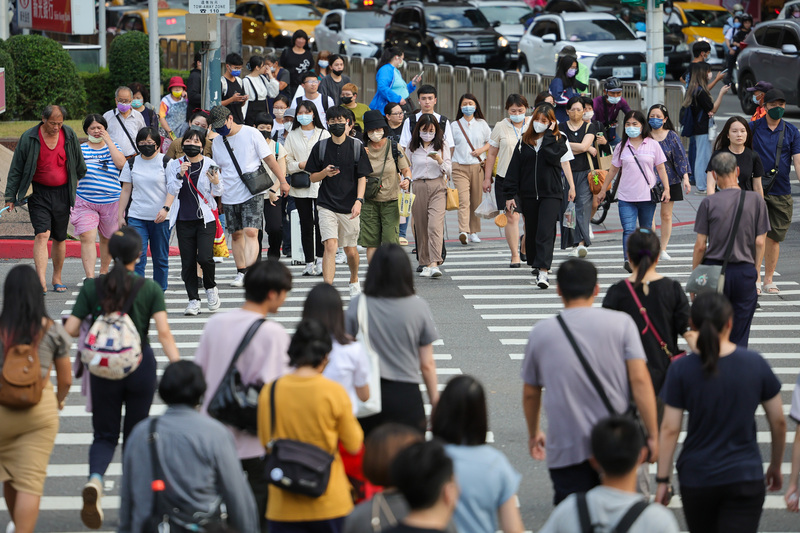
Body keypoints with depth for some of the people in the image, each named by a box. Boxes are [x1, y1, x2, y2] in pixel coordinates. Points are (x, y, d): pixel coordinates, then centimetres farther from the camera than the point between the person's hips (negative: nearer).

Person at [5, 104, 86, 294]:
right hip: (38, 192, -3)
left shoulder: (69, 135, -1)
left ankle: (57, 278, 26)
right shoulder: (29, 138, -8)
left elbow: (79, 165, 15)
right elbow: (16, 169, -2)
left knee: (59, 238, 10)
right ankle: (41, 282, -24)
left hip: (62, 193, 3)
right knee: (42, 234, -16)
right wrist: (10, 196, -2)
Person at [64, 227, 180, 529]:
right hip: (140, 367, 0)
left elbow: (70, 330, -7)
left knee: (105, 435, 11)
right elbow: (164, 333, -16)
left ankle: (95, 479, -19)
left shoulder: (92, 287, -5)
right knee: (135, 432, 17)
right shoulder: (150, 289, -7)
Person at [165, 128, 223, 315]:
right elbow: (171, 191, -3)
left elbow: (218, 192, 4)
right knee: (187, 262, -1)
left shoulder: (209, 164, 2)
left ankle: (211, 287, 12)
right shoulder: (174, 165, 5)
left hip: (205, 218, -2)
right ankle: (193, 300, 8)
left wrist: (216, 183, -18)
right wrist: (180, 175, -18)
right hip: (184, 220, 2)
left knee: (204, 257, -15)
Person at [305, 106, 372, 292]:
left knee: (350, 250, 11)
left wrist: (359, 200, -12)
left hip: (349, 206, 1)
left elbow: (362, 177, 1)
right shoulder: (320, 147, 3)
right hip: (326, 205, -1)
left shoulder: (356, 146, 2)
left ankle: (354, 280, 38)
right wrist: (325, 173, -13)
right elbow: (313, 177, 9)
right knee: (330, 245, -17)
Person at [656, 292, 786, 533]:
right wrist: (775, 467, 18)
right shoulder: (756, 364, -5)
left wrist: (663, 480, 0)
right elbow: (779, 423, 3)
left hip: (697, 479, 0)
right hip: (745, 477, 0)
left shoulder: (681, 370, -9)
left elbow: (670, 429, -9)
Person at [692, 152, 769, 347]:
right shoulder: (756, 201, -4)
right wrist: (755, 269, 11)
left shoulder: (709, 203, -7)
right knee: (739, 335, 9)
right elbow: (760, 242, -2)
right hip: (745, 272, 1)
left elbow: (700, 245, -6)